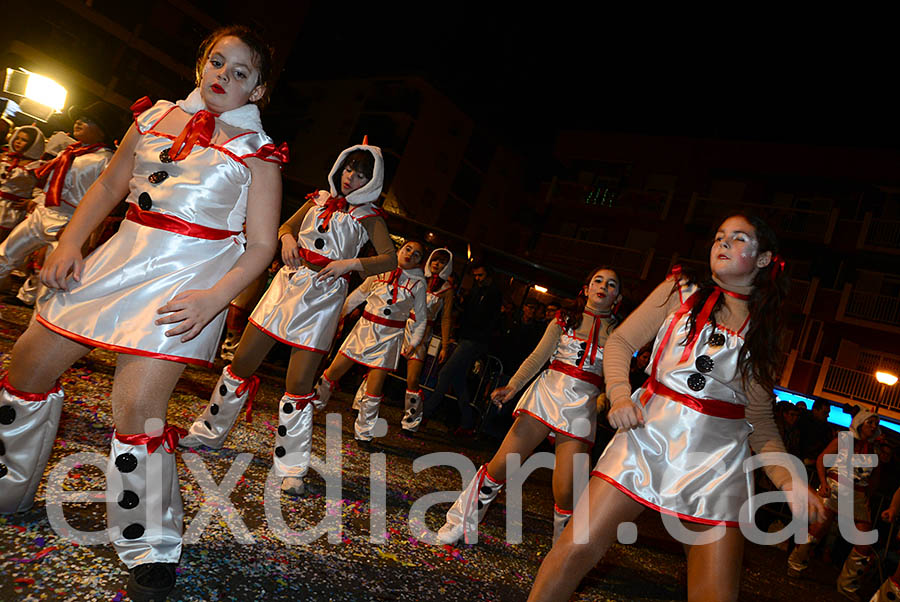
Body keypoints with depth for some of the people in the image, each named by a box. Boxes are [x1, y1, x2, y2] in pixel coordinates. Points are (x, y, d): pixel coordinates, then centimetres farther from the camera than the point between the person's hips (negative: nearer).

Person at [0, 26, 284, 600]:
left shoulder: (257, 151, -1)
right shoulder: (156, 116, 13)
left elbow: (261, 245, -6)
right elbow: (108, 187, 18)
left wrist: (213, 299, -20)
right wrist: (69, 243, 4)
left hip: (189, 276, -6)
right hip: (123, 256, 6)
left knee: (138, 411, -15)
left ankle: (153, 554, 5)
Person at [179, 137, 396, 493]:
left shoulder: (368, 216, 1)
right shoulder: (319, 199, 12)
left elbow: (390, 259, -8)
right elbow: (286, 226, 22)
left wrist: (350, 263, -21)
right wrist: (287, 237, -2)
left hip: (324, 295, -4)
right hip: (287, 281, 4)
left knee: (299, 384, -7)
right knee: (242, 362, 8)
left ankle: (292, 469, 7)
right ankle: (209, 432, 29)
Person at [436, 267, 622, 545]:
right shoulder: (563, 320, 10)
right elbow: (537, 357, 2)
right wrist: (513, 386, -12)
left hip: (582, 406, 0)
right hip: (547, 392, 0)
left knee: (565, 492, -9)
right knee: (500, 465, -7)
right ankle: (461, 522, 13)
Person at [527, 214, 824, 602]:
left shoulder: (763, 331, 12)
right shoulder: (681, 292, 9)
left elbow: (761, 419, 12)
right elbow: (621, 341, 4)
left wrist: (787, 480, -3)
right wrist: (619, 395, -13)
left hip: (717, 457, 2)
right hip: (648, 435, -1)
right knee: (576, 547, -10)